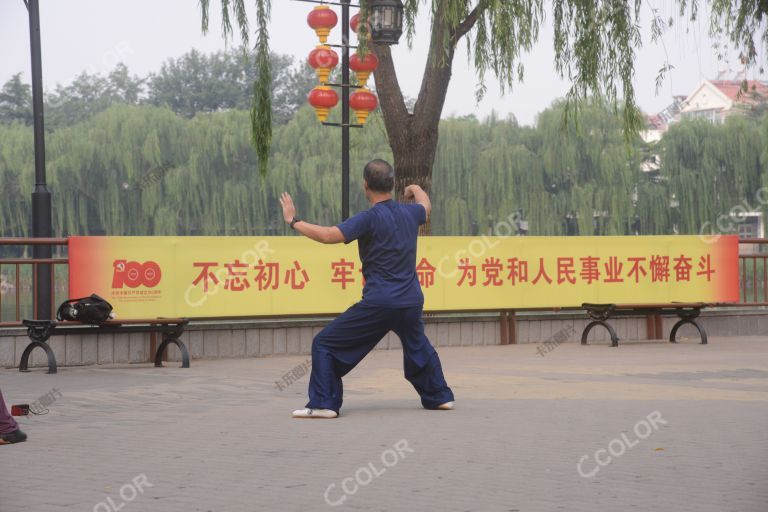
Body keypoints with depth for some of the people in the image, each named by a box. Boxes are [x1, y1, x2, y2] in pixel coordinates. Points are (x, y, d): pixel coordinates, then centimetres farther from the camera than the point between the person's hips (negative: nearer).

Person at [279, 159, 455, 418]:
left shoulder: (369, 219, -13)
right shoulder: (409, 213, 8)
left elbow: (328, 235, -22)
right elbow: (426, 207, 33)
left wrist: (293, 220, -9)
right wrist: (416, 189, 56)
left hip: (378, 304, -6)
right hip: (412, 302, 6)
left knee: (325, 344, 2)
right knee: (418, 347, 34)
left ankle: (323, 404, -4)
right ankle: (439, 396, 37)